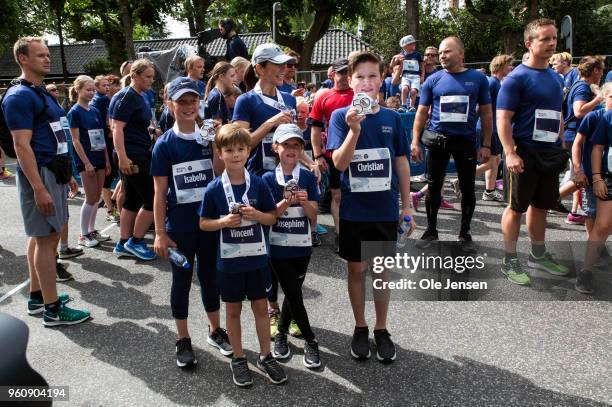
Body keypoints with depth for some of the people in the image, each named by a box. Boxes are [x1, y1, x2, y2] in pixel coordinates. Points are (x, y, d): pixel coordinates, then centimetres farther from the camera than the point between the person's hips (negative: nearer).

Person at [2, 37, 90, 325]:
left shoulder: (42, 93, 16)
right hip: (39, 174, -10)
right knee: (47, 238, -6)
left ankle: (37, 297, 26)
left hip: (53, 171, 10)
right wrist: (39, 189, -24)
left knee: (41, 236, 14)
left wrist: (66, 173, 19)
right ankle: (52, 309, 1)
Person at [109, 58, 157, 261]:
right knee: (152, 199, -6)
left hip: (140, 154, 9)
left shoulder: (139, 98, 16)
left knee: (133, 200, 12)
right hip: (132, 156, -9)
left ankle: (123, 244, 19)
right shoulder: (125, 96, -11)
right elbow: (117, 128, -19)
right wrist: (122, 157, -25)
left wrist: (154, 132, 16)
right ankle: (135, 241, 5)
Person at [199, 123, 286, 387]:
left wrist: (257, 215, -18)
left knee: (260, 307, 12)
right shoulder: (214, 189, -8)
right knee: (233, 310, 12)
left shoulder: (258, 184, -5)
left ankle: (265, 357, 29)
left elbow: (272, 218, 2)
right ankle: (238, 359, 30)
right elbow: (203, 223, -1)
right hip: (229, 260, -1)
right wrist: (224, 221, -19)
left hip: (257, 257, 1)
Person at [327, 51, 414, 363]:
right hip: (353, 209, -1)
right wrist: (354, 129, -30)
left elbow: (401, 163, 7)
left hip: (385, 208, 2)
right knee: (357, 268, 10)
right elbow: (339, 163, -16)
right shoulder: (341, 117, -6)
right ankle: (360, 328, 28)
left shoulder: (392, 118, 1)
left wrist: (407, 204, 7)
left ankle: (381, 330, 28)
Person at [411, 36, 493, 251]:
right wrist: (415, 141, -4)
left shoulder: (478, 79, 3)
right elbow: (422, 113, 5)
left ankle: (464, 233, 22)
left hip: (466, 141, 0)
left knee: (467, 189, 6)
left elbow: (486, 114, 5)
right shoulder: (433, 80, 3)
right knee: (434, 187, 7)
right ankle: (431, 230, 23)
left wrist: (486, 145, 0)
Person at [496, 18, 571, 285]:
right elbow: (503, 118, -17)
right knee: (516, 207, 1)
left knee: (541, 205, 16)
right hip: (524, 153, -7)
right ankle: (510, 261, 12)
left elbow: (558, 116, 21)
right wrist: (510, 153, -24)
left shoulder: (556, 78, 12)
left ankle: (538, 255, 31)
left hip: (550, 153, 7)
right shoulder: (517, 78, -11)